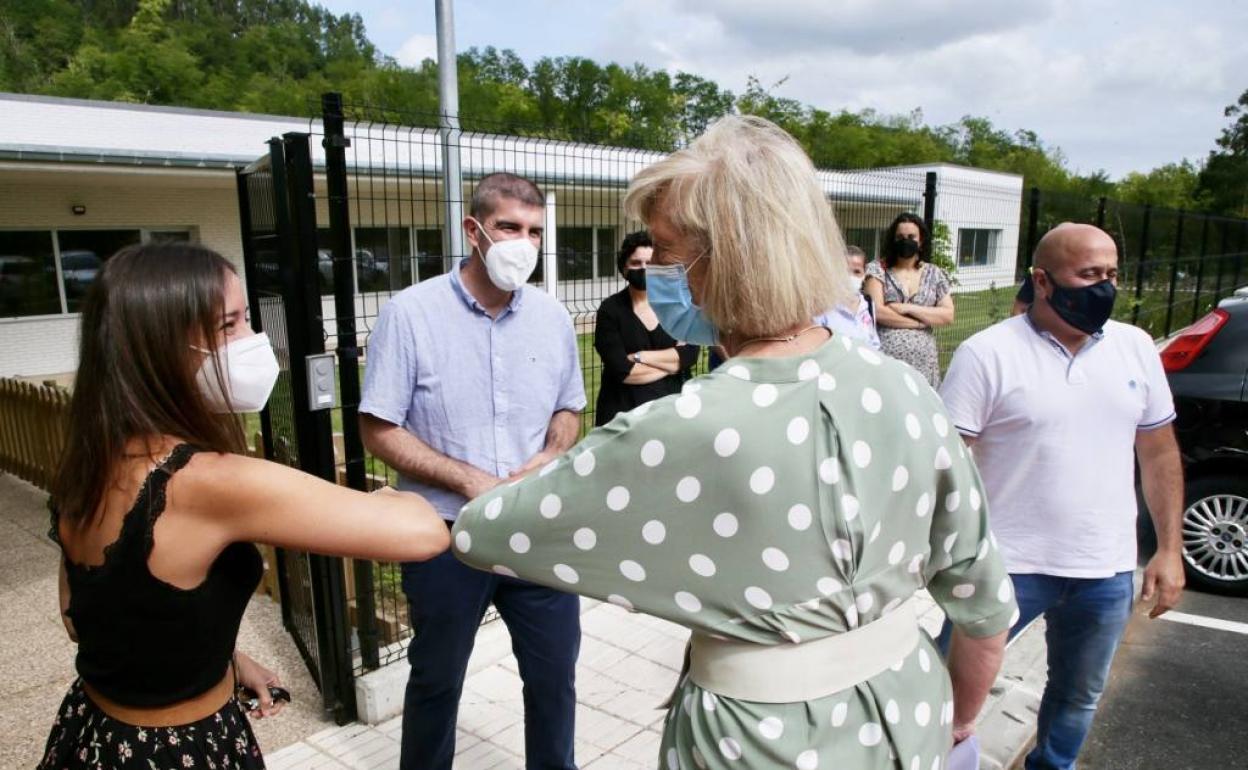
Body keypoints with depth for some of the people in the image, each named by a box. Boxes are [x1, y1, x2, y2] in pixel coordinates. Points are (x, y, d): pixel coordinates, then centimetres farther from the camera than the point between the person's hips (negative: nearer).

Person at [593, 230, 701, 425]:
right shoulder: (610, 309, -7)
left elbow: (690, 353, -9)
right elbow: (621, 370, -16)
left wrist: (640, 357, -15)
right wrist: (672, 361, -8)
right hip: (624, 411, -2)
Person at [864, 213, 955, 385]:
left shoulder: (935, 274, 11)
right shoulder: (878, 269, 4)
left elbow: (948, 316, 3)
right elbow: (877, 312, -8)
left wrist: (908, 308, -8)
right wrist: (920, 322, -4)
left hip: (923, 363, 2)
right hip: (884, 359, -2)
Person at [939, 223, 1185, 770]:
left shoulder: (1136, 347, 3)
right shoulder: (987, 354, -14)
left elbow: (1159, 451, 10)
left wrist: (1169, 549, 7)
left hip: (1108, 574, 5)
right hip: (1007, 568, -5)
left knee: (1079, 697, 23)